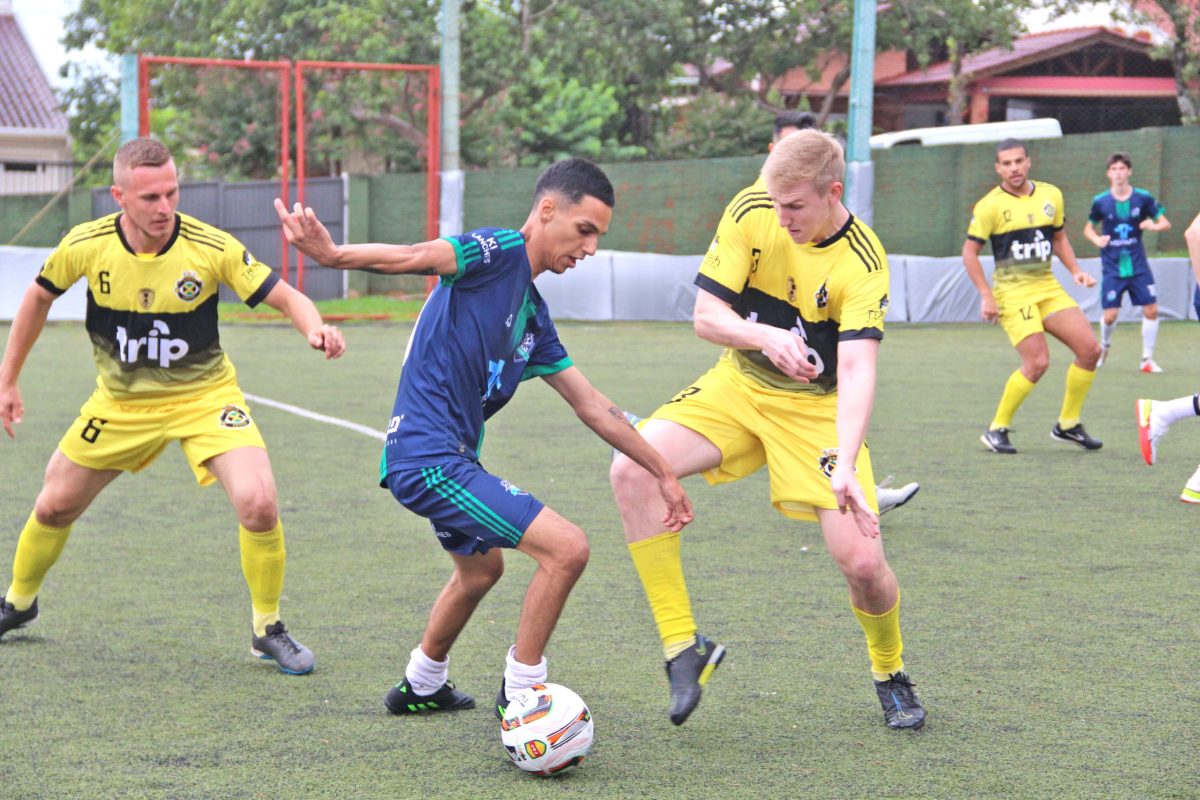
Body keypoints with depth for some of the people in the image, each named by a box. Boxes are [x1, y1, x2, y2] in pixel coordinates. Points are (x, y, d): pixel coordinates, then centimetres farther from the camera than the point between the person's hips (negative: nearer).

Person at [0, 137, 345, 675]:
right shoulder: (86, 246, -17)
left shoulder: (212, 248, -23)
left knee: (258, 504, -23)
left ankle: (268, 630, 0)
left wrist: (315, 328, -42)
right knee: (54, 509, 12)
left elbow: (287, 297, -19)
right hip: (121, 402, 2)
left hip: (204, 395, -2)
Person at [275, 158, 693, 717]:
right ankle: (519, 694, 0)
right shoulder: (499, 252, -10)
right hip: (429, 457, -11)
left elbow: (593, 408, 23)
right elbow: (419, 257, -30)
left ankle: (421, 687, 53)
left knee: (481, 566, 33)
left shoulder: (534, 319, 16)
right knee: (567, 547, -15)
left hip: (449, 457, 11)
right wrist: (334, 255, -48)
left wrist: (663, 475, 26)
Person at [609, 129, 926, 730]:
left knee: (862, 561, -16)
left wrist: (845, 466, -47)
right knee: (632, 471, -22)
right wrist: (766, 337, -35)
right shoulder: (751, 213, -13)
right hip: (738, 387, 3)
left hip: (818, 407, -3)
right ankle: (682, 650, -15)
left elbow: (856, 369, -32)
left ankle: (889, 675, 18)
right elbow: (705, 316, -13)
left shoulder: (863, 262, -22)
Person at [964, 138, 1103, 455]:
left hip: (1048, 286, 6)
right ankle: (997, 429, -2)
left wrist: (1076, 271, 6)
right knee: (1037, 362, -18)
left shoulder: (1051, 196, 8)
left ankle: (1068, 424, 13)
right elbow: (969, 252, -5)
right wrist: (986, 296, -13)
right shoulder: (990, 205, -8)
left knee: (1090, 349, -3)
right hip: (1013, 292, -6)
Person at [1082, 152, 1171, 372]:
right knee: (1110, 315, -5)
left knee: (1151, 309, -8)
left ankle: (1147, 359, 7)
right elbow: (1088, 228, 11)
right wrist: (1097, 240, -12)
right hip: (1112, 268, -1)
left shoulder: (1143, 198, -3)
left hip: (1138, 265, 1)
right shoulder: (1100, 202, -3)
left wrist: (1154, 225, -20)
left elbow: (1166, 223, 3)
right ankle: (1104, 346, 28)